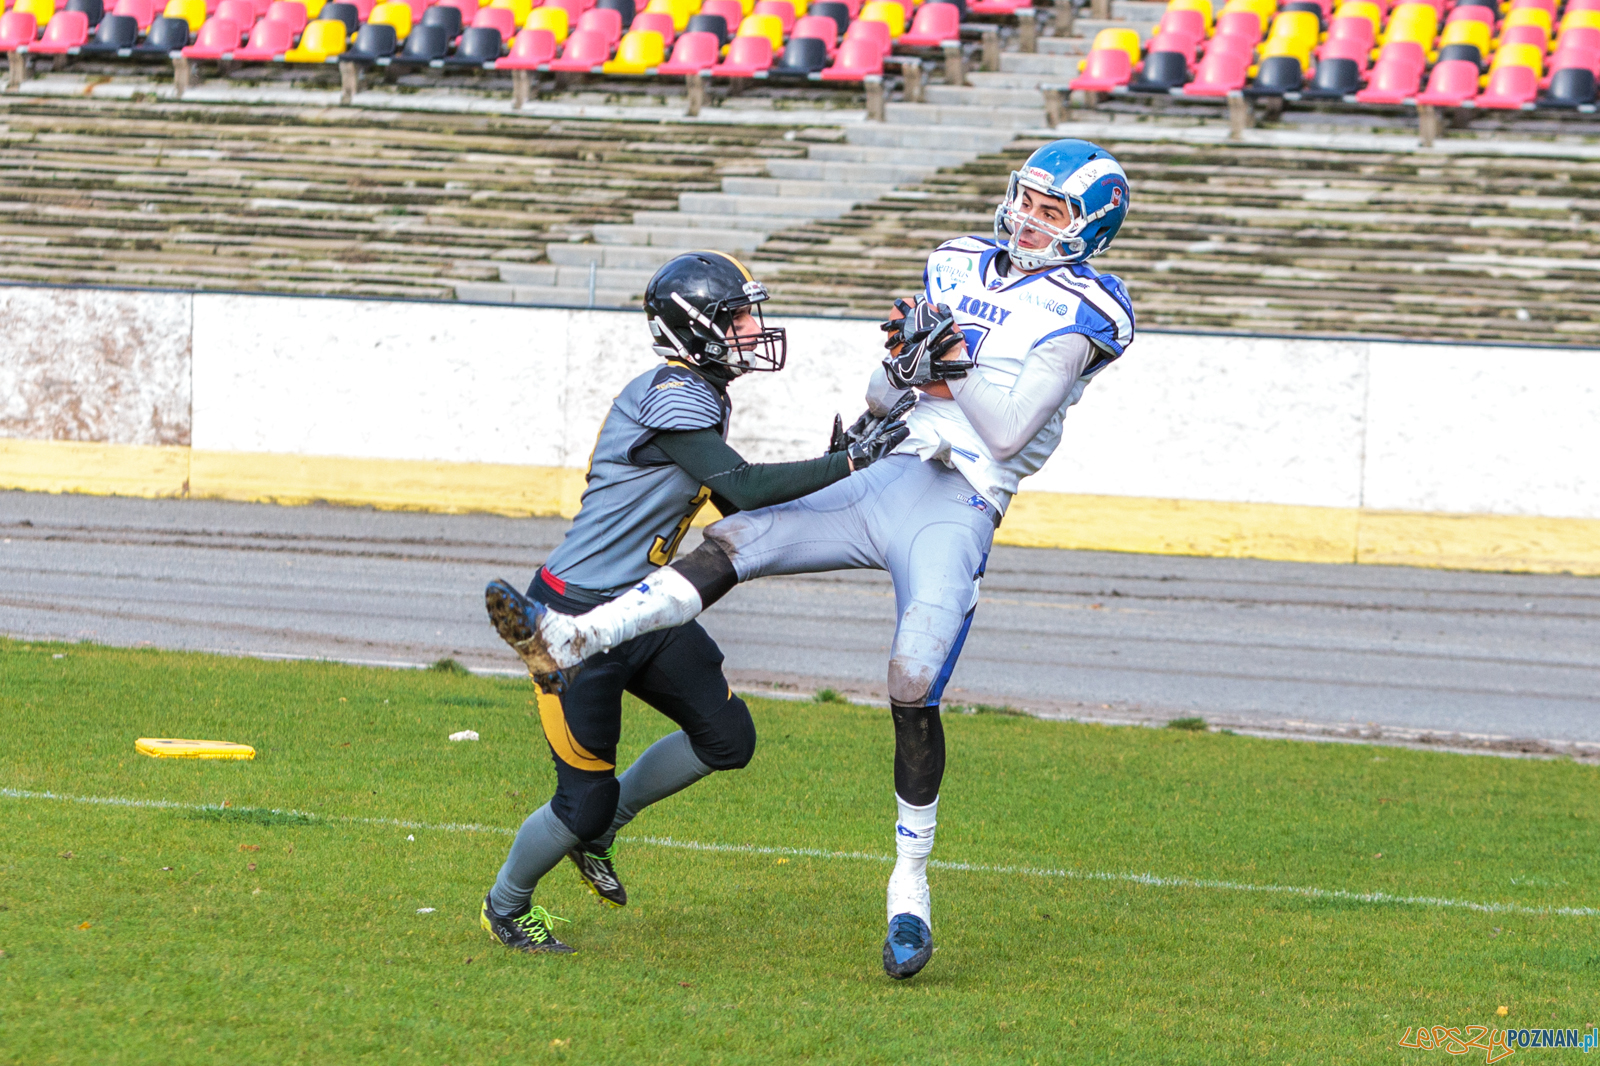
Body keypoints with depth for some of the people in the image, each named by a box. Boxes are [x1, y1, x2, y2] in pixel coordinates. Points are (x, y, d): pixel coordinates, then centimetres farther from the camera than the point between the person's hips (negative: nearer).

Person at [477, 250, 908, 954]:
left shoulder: (701, 398, 10)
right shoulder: (671, 395, -20)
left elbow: (742, 515, 13)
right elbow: (743, 488, -28)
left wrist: (836, 461, 4)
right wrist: (848, 464, -26)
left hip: (641, 613, 10)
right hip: (577, 617, -10)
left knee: (727, 738, 10)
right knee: (585, 800, -3)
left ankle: (600, 828, 27)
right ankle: (506, 905, 24)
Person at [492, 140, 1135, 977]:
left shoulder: (1077, 313, -4)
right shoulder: (960, 268, 17)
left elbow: (1007, 434, -11)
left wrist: (954, 360, -18)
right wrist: (903, 357, -2)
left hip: (957, 511, -6)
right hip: (883, 484, 6)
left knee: (913, 692, -17)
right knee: (735, 545, -8)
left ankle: (910, 884, -5)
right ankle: (572, 641, -15)